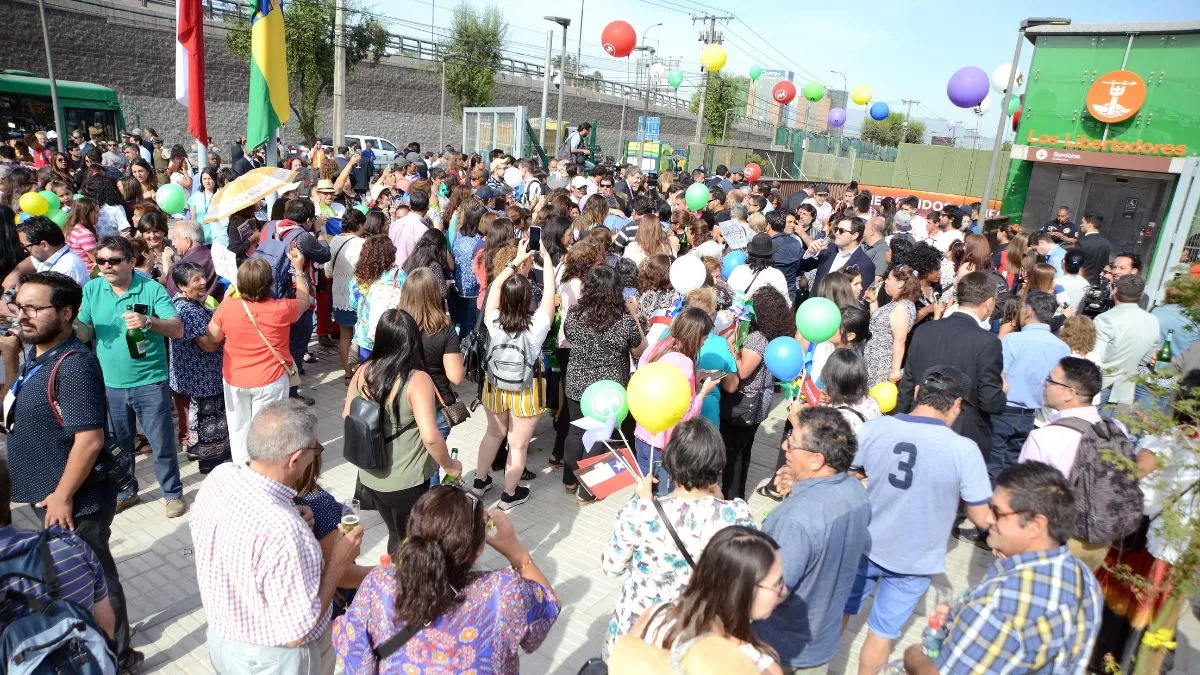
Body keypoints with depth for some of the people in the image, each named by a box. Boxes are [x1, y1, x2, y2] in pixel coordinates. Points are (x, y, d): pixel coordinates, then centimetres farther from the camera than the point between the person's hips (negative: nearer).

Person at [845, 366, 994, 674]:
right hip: (915, 562, -2)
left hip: (865, 546, 3)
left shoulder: (874, 428, -14)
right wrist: (961, 492, 5)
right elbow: (983, 519, -13)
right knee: (883, 631, 18)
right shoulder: (964, 450, -22)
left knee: (839, 609, 25)